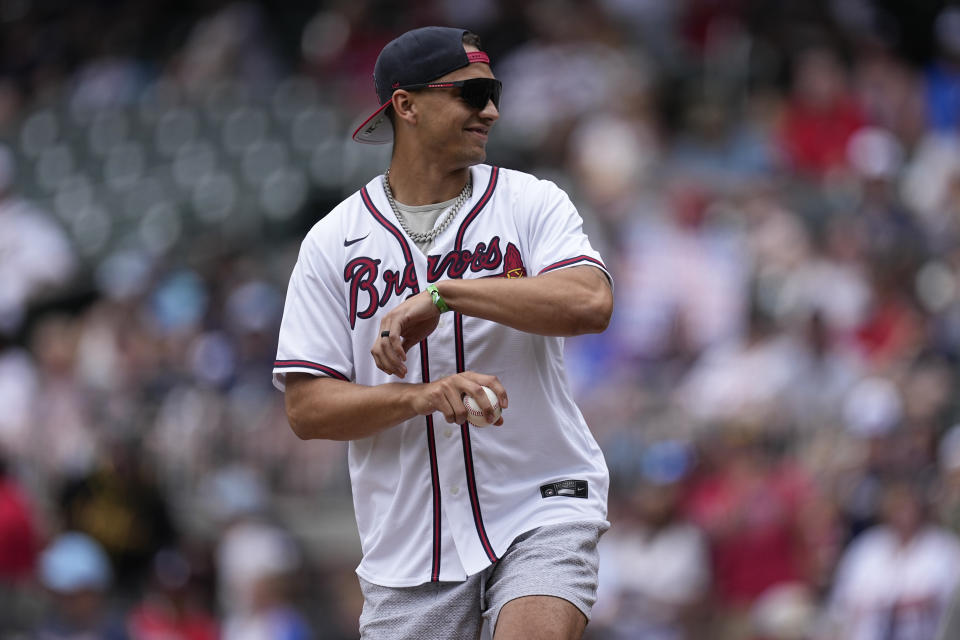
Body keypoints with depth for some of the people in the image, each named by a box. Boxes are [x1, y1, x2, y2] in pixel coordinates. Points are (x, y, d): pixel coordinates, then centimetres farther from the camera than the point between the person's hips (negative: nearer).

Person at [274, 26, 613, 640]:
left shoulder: (533, 204, 2)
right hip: (409, 539, 2)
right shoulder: (333, 242, 3)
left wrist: (441, 295, -22)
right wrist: (424, 396, -19)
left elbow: (590, 303, -18)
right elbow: (307, 407, -3)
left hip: (541, 507, -2)